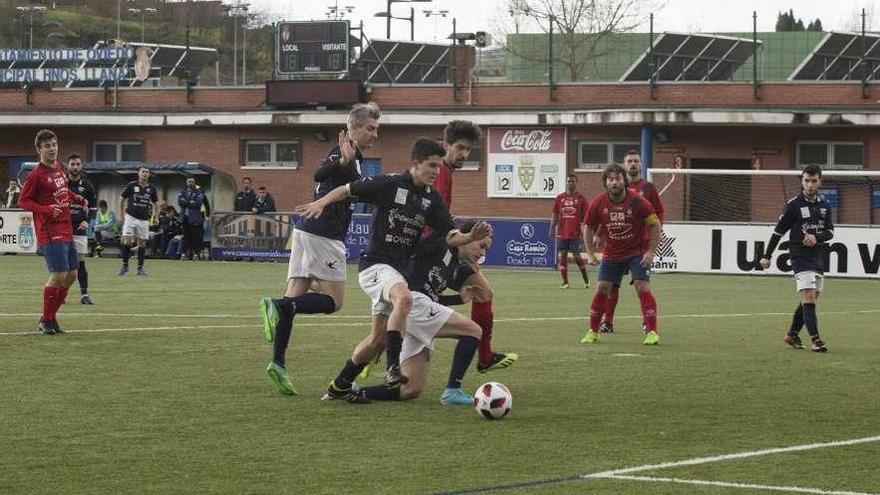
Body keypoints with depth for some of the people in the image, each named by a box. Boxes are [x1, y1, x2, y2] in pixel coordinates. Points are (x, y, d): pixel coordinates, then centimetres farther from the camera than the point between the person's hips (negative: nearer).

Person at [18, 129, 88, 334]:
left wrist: (78, 199, 13)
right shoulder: (37, 175, -12)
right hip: (51, 233, -9)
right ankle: (45, 321, 1)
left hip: (66, 231, 9)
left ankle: (51, 317, 22)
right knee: (59, 275, -13)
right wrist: (46, 209, -20)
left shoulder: (59, 168, 12)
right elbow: (23, 201, -9)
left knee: (71, 275, 10)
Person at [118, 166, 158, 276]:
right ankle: (125, 265, -1)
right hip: (131, 217, -3)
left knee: (142, 243, 4)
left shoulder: (151, 188, 4)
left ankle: (140, 267, 13)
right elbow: (122, 199, 6)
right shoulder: (131, 185, -4)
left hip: (144, 219, 3)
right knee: (127, 240, -12)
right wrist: (121, 213, 3)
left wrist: (154, 215, 5)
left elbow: (155, 203, 17)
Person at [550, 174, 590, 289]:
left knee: (576, 256, -3)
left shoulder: (581, 198, 1)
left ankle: (586, 279, 15)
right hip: (562, 233, 3)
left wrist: (584, 230, -5)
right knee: (562, 256, 0)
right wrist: (552, 228, 3)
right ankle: (565, 282, 7)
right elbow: (555, 215, 11)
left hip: (575, 233, -3)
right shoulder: (559, 198, 8)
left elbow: (585, 216, 2)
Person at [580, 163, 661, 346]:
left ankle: (652, 332, -10)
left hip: (638, 253, -3)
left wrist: (651, 252, -13)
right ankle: (592, 332, 11)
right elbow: (589, 228, 7)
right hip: (611, 254, 3)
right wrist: (590, 254, 2)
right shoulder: (598, 204, -8)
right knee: (601, 289, 0)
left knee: (643, 288, -14)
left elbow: (655, 225, -9)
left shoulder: (637, 201, -17)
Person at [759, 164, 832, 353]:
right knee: (808, 297, -16)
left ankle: (792, 335, 24)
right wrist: (767, 256, -1)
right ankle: (815, 339, -21)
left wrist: (817, 237, -12)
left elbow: (830, 231, 10)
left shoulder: (824, 205, 9)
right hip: (801, 257, -6)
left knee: (810, 300, 10)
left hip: (819, 257, 6)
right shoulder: (793, 205, -5)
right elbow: (778, 231, -1)